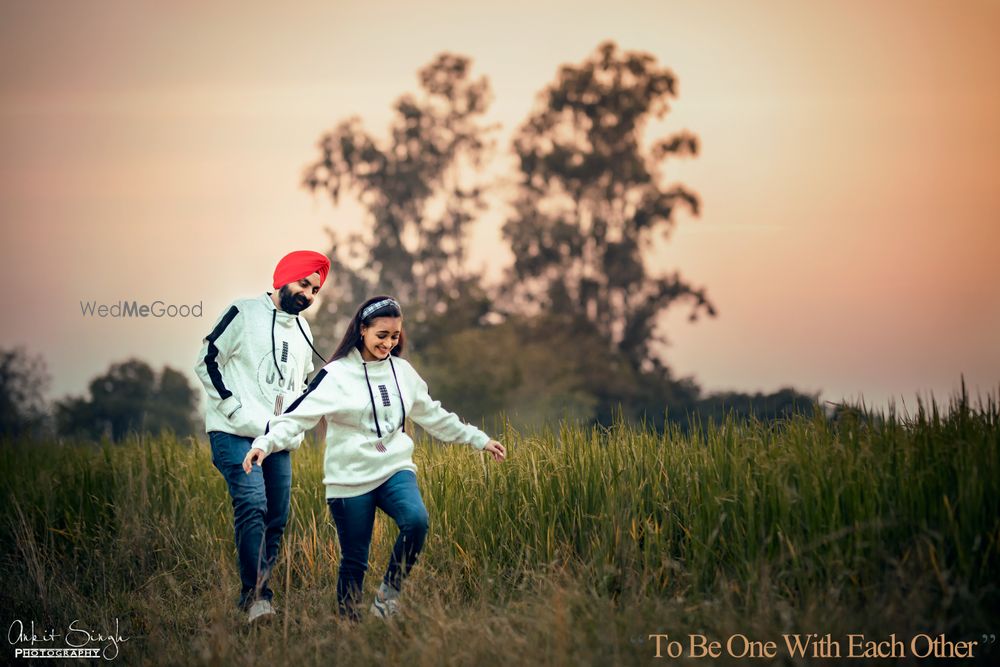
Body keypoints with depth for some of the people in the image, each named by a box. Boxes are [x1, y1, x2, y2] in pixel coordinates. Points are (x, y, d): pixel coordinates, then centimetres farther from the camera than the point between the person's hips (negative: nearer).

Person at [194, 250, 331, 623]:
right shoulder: (244, 314, -2)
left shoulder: (302, 331, 19)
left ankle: (252, 599, 10)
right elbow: (206, 361, -5)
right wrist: (235, 410, -12)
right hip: (235, 436, -7)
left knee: (276, 518, 2)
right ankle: (256, 595, -27)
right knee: (252, 505, -23)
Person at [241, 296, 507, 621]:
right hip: (350, 480, -3)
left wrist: (480, 440, 26)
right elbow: (298, 415, -14)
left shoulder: (402, 371, 9)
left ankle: (389, 593, -7)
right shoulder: (337, 375, -6)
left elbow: (434, 415, 22)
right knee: (354, 561, 0)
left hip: (395, 471, 3)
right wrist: (265, 444, -31)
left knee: (416, 520, -26)